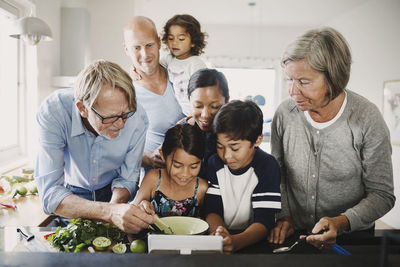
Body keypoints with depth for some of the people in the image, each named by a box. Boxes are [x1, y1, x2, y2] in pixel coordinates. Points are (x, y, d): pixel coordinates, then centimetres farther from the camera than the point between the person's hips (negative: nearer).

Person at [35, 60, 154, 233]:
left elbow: (127, 179, -10)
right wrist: (110, 212, -49)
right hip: (71, 194, -1)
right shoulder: (53, 112, -30)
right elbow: (50, 193, -35)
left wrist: (115, 205, -31)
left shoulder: (136, 116, -26)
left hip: (113, 193, 1)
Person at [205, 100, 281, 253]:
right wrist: (218, 232, -23)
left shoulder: (268, 167, -11)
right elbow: (212, 210, -1)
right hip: (222, 237, 2)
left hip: (253, 241, -2)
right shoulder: (215, 164, 1)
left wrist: (236, 241, -34)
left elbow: (264, 221, -16)